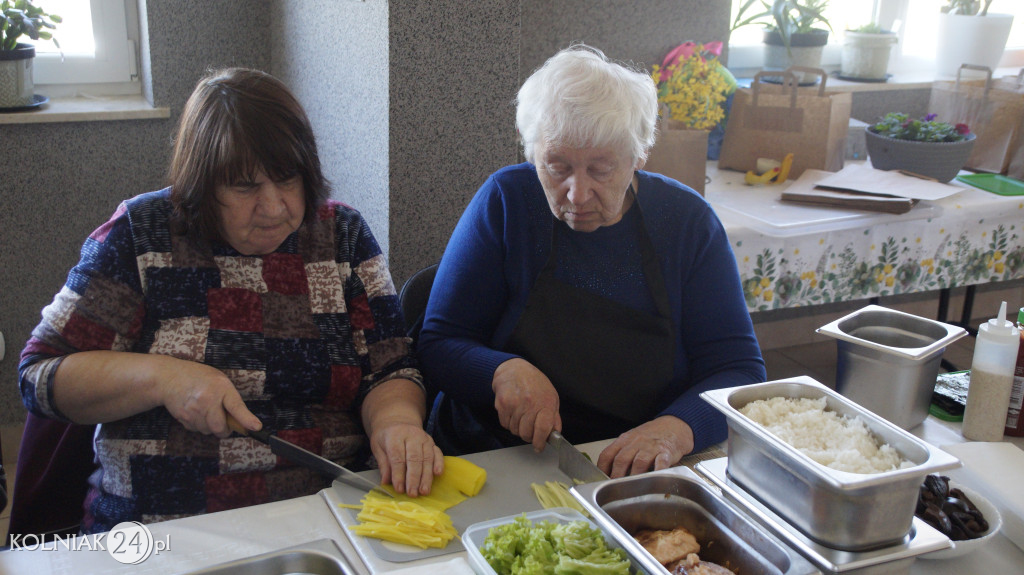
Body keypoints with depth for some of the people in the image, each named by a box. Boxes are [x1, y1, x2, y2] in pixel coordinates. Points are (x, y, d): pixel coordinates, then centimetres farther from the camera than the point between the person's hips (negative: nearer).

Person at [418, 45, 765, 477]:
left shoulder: (686, 220, -3)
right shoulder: (506, 202, -4)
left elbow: (739, 369, -4)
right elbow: (438, 345, -2)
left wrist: (674, 430, -24)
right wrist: (503, 372, -23)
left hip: (641, 476, 1)